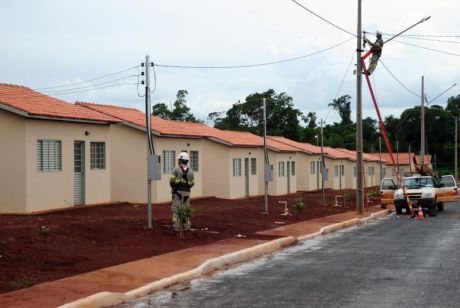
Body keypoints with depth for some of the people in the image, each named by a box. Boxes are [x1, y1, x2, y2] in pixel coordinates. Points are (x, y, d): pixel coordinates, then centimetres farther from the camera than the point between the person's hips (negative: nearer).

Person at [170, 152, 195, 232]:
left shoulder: (176, 169, -11)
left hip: (177, 192, -3)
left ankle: (176, 227, -1)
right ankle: (186, 226, 9)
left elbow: (172, 181, -12)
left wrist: (173, 187, 10)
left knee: (176, 210, 3)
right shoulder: (190, 171, 1)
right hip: (186, 193, 3)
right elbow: (191, 184, 5)